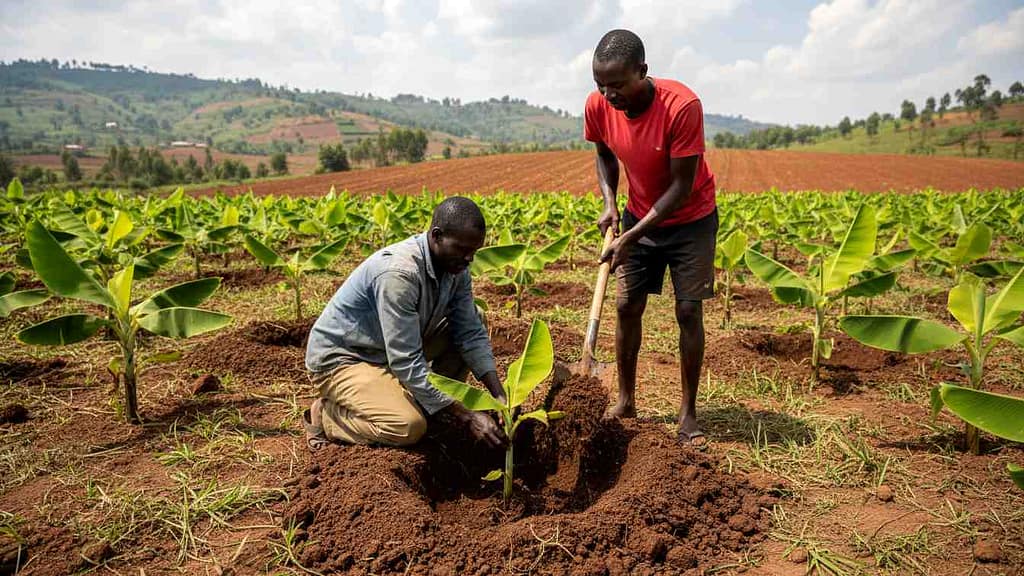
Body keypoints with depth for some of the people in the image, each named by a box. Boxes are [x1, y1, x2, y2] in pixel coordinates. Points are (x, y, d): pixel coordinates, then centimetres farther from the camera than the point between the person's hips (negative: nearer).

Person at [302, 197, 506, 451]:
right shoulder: (399, 272, -33)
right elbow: (406, 362, -33)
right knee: (409, 426, -31)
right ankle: (325, 414, -3)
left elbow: (472, 334, -4)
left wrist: (499, 395, -16)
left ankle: (426, 405, 3)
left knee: (472, 323, -5)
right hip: (340, 358, -8)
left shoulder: (455, 267, -8)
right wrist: (466, 416, -31)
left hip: (394, 351, 8)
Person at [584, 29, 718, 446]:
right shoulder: (597, 106, -17)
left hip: (690, 218, -4)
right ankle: (626, 401, 17)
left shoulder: (682, 106, -31)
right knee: (626, 306, 2)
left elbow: (681, 186, -27)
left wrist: (629, 239, -27)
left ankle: (688, 411, 9)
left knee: (688, 311, -4)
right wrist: (609, 201, -13)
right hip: (639, 215, 4)